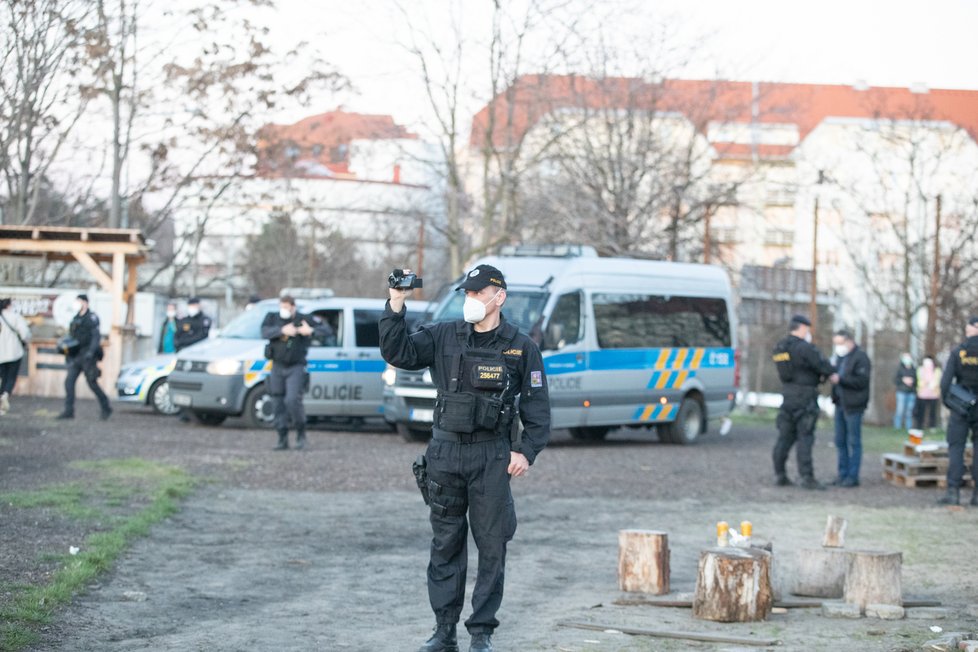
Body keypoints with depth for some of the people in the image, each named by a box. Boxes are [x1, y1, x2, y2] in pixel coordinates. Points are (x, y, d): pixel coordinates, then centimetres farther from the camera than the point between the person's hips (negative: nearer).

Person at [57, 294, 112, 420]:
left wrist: (91, 351, -28)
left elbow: (97, 336, -17)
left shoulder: (92, 318, -9)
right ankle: (69, 411, -5)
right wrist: (68, 353, 17)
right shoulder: (75, 319, 15)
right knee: (69, 381, -4)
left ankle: (106, 408, 11)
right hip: (77, 357, 7)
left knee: (92, 383, -3)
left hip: (88, 356, -7)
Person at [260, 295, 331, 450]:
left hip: (296, 368, -3)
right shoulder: (273, 318, 1)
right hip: (278, 367, 3)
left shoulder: (304, 320, -5)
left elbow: (327, 331, -9)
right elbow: (265, 332, -17)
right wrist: (282, 330, -32)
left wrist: (311, 330, -28)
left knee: (292, 400, -19)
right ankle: (283, 440, 12)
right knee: (278, 404, 3)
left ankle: (301, 433, -2)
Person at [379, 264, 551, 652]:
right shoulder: (443, 337, 5)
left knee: (492, 546, 0)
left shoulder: (520, 347, 1)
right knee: (445, 544, 6)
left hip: (492, 457, -2)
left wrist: (527, 451, -7)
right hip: (445, 452, 2)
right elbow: (398, 354, -6)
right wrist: (396, 307, -17)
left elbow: (537, 406, 3)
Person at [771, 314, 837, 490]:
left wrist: (820, 376, 6)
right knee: (805, 438, -7)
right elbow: (821, 363, -10)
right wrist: (832, 374, 12)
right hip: (805, 397, -8)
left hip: (788, 395, 8)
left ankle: (779, 475, 12)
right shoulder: (803, 347, -14)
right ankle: (807, 477, -9)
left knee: (785, 436, 11)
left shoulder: (780, 348, 12)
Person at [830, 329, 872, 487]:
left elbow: (862, 380, -20)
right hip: (840, 403, 8)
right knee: (840, 440, 10)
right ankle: (843, 474, 17)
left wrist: (840, 379, -23)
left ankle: (853, 476, 0)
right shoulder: (840, 356, 15)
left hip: (853, 406, -8)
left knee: (853, 441, -3)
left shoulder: (860, 357, -11)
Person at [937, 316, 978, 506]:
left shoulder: (957, 352, -4)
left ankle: (953, 491, -5)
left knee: (955, 447, 3)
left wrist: (946, 399, 5)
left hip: (960, 405, -1)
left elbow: (946, 380, -7)